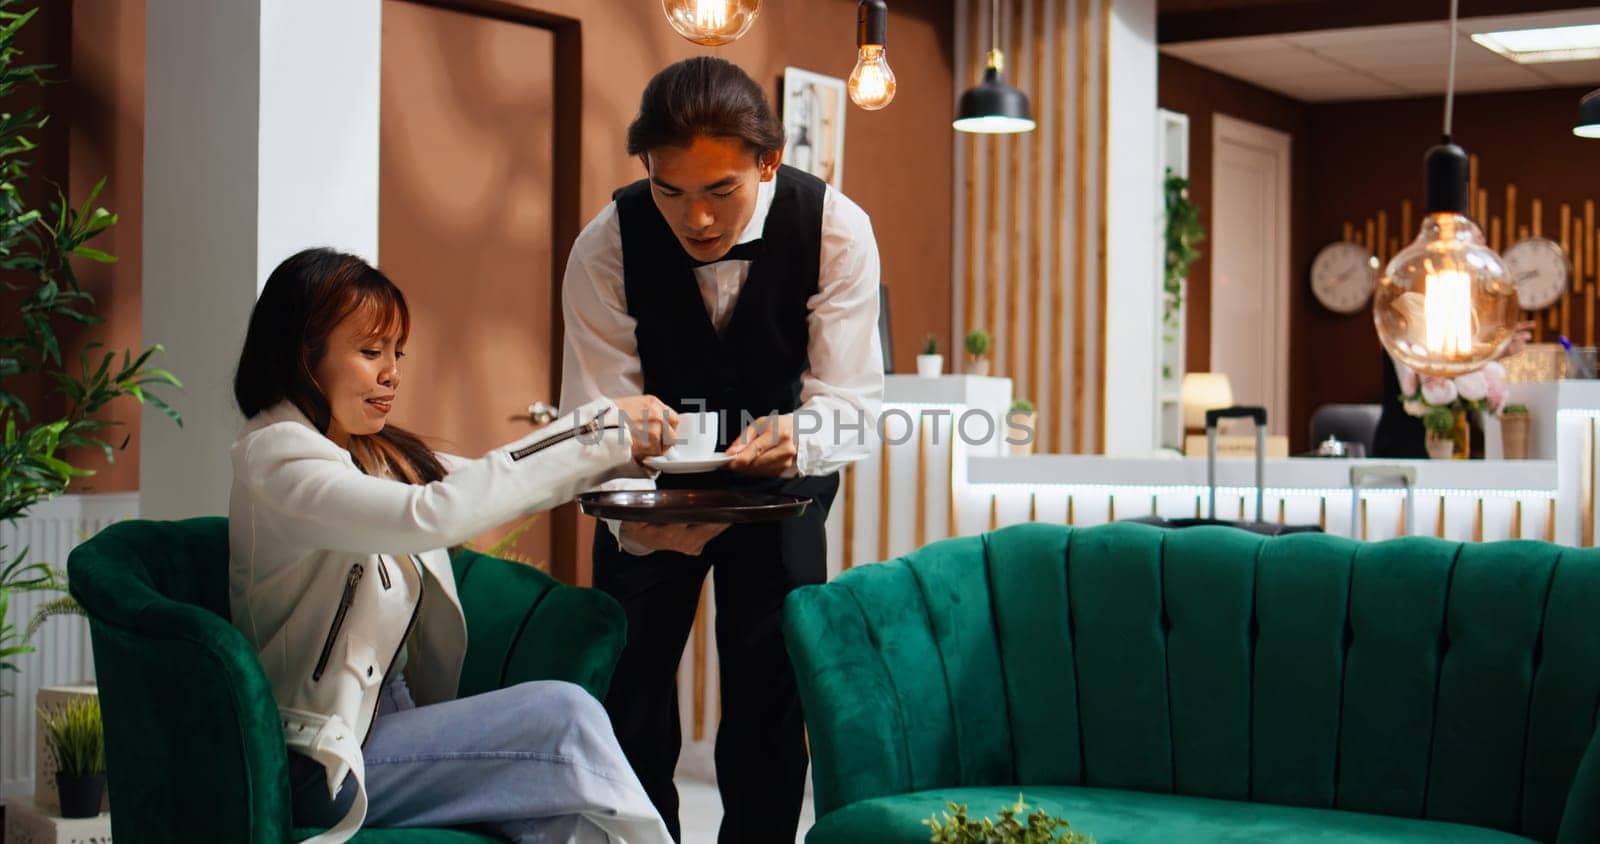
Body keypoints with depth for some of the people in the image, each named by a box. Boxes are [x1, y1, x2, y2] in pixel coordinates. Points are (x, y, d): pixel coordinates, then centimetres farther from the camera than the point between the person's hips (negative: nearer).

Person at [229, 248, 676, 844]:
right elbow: (432, 514, -28)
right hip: (325, 763, -7)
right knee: (563, 716, -21)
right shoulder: (277, 458, -14)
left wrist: (628, 448, -8)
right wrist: (599, 428, -25)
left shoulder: (381, 454, 14)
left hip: (388, 720, 7)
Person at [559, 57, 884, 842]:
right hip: (657, 477, 0)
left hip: (780, 476, 0)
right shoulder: (608, 245, -26)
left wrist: (795, 439, -51)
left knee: (772, 688, -4)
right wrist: (632, 513, -48)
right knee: (628, 680, -1)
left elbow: (849, 397, -26)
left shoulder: (835, 230, -26)